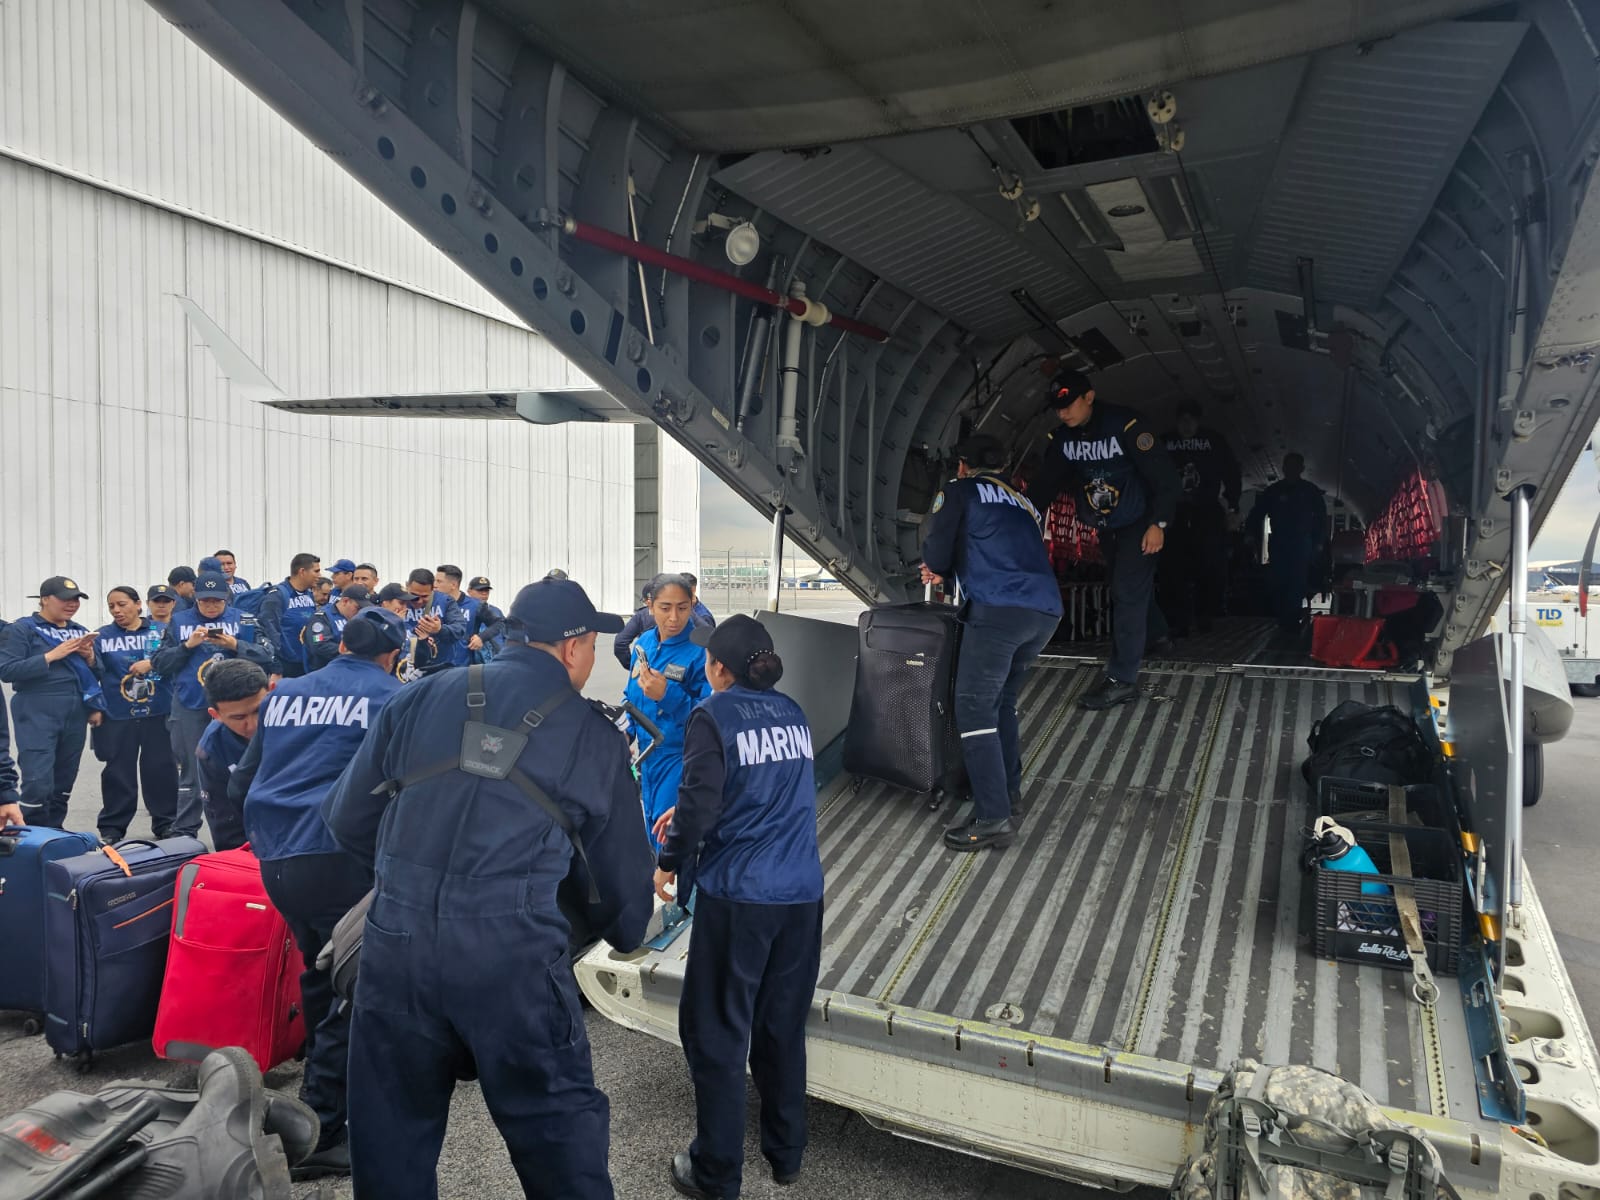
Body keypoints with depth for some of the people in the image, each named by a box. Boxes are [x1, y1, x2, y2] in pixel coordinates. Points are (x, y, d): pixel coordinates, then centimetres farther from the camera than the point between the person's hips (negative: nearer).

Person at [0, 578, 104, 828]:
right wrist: (52, 655, -17)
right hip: (37, 714, -6)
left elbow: (94, 675, 18)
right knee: (38, 782, -12)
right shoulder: (22, 629, -2)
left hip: (75, 714, 6)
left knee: (64, 782, 9)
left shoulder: (80, 631, 15)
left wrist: (90, 657, -3)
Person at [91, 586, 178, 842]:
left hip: (158, 713, 0)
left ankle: (166, 822, 17)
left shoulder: (159, 630, 4)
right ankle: (112, 827, 18)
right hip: (117, 716, 1)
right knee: (118, 772, 6)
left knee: (161, 768, 6)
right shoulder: (103, 636, 6)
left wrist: (151, 663, -21)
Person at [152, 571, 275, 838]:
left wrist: (235, 645, -16)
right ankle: (183, 834, 19)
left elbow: (267, 657, -3)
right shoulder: (180, 622, 7)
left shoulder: (244, 620, 3)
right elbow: (160, 663, 4)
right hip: (190, 708, 1)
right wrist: (187, 645, -10)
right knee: (191, 773, 9)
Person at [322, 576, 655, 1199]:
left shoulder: (419, 698, 10)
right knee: (558, 1128, 13)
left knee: (393, 1128, 22)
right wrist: (625, 931, 31)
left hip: (395, 942, 3)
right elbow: (622, 869, 10)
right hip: (514, 955, -3)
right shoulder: (595, 736, 4)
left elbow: (346, 818, 12)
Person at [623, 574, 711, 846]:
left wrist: (668, 695, -32)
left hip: (679, 755, -7)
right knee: (652, 822, 20)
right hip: (648, 752, 7)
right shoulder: (643, 643, 1)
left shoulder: (700, 650, -19)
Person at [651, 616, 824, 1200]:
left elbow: (700, 804, -16)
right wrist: (684, 815, 22)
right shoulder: (792, 713, 9)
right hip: (802, 894, 6)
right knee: (784, 1026, 19)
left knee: (717, 1035, 9)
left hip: (736, 895, -6)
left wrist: (668, 862, 0)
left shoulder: (713, 717, -9)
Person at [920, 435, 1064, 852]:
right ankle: (1009, 791, 28)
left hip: (998, 609, -7)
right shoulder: (1023, 502, 30)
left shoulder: (959, 490, 12)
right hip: (1046, 611, 7)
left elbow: (936, 552, 5)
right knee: (1002, 701, 23)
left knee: (974, 710, -4)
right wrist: (950, 574, 38)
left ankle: (993, 820, -7)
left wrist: (937, 570, 29)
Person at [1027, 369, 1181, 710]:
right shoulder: (1063, 438, -6)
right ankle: (1155, 633, 49)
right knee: (1130, 586, 21)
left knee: (1127, 593, -13)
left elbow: (1164, 475, -22)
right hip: (1105, 527, 6)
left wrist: (1158, 523, -25)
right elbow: (1044, 484, -5)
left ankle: (1122, 679, -11)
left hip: (1139, 524, -6)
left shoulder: (1123, 425, -24)